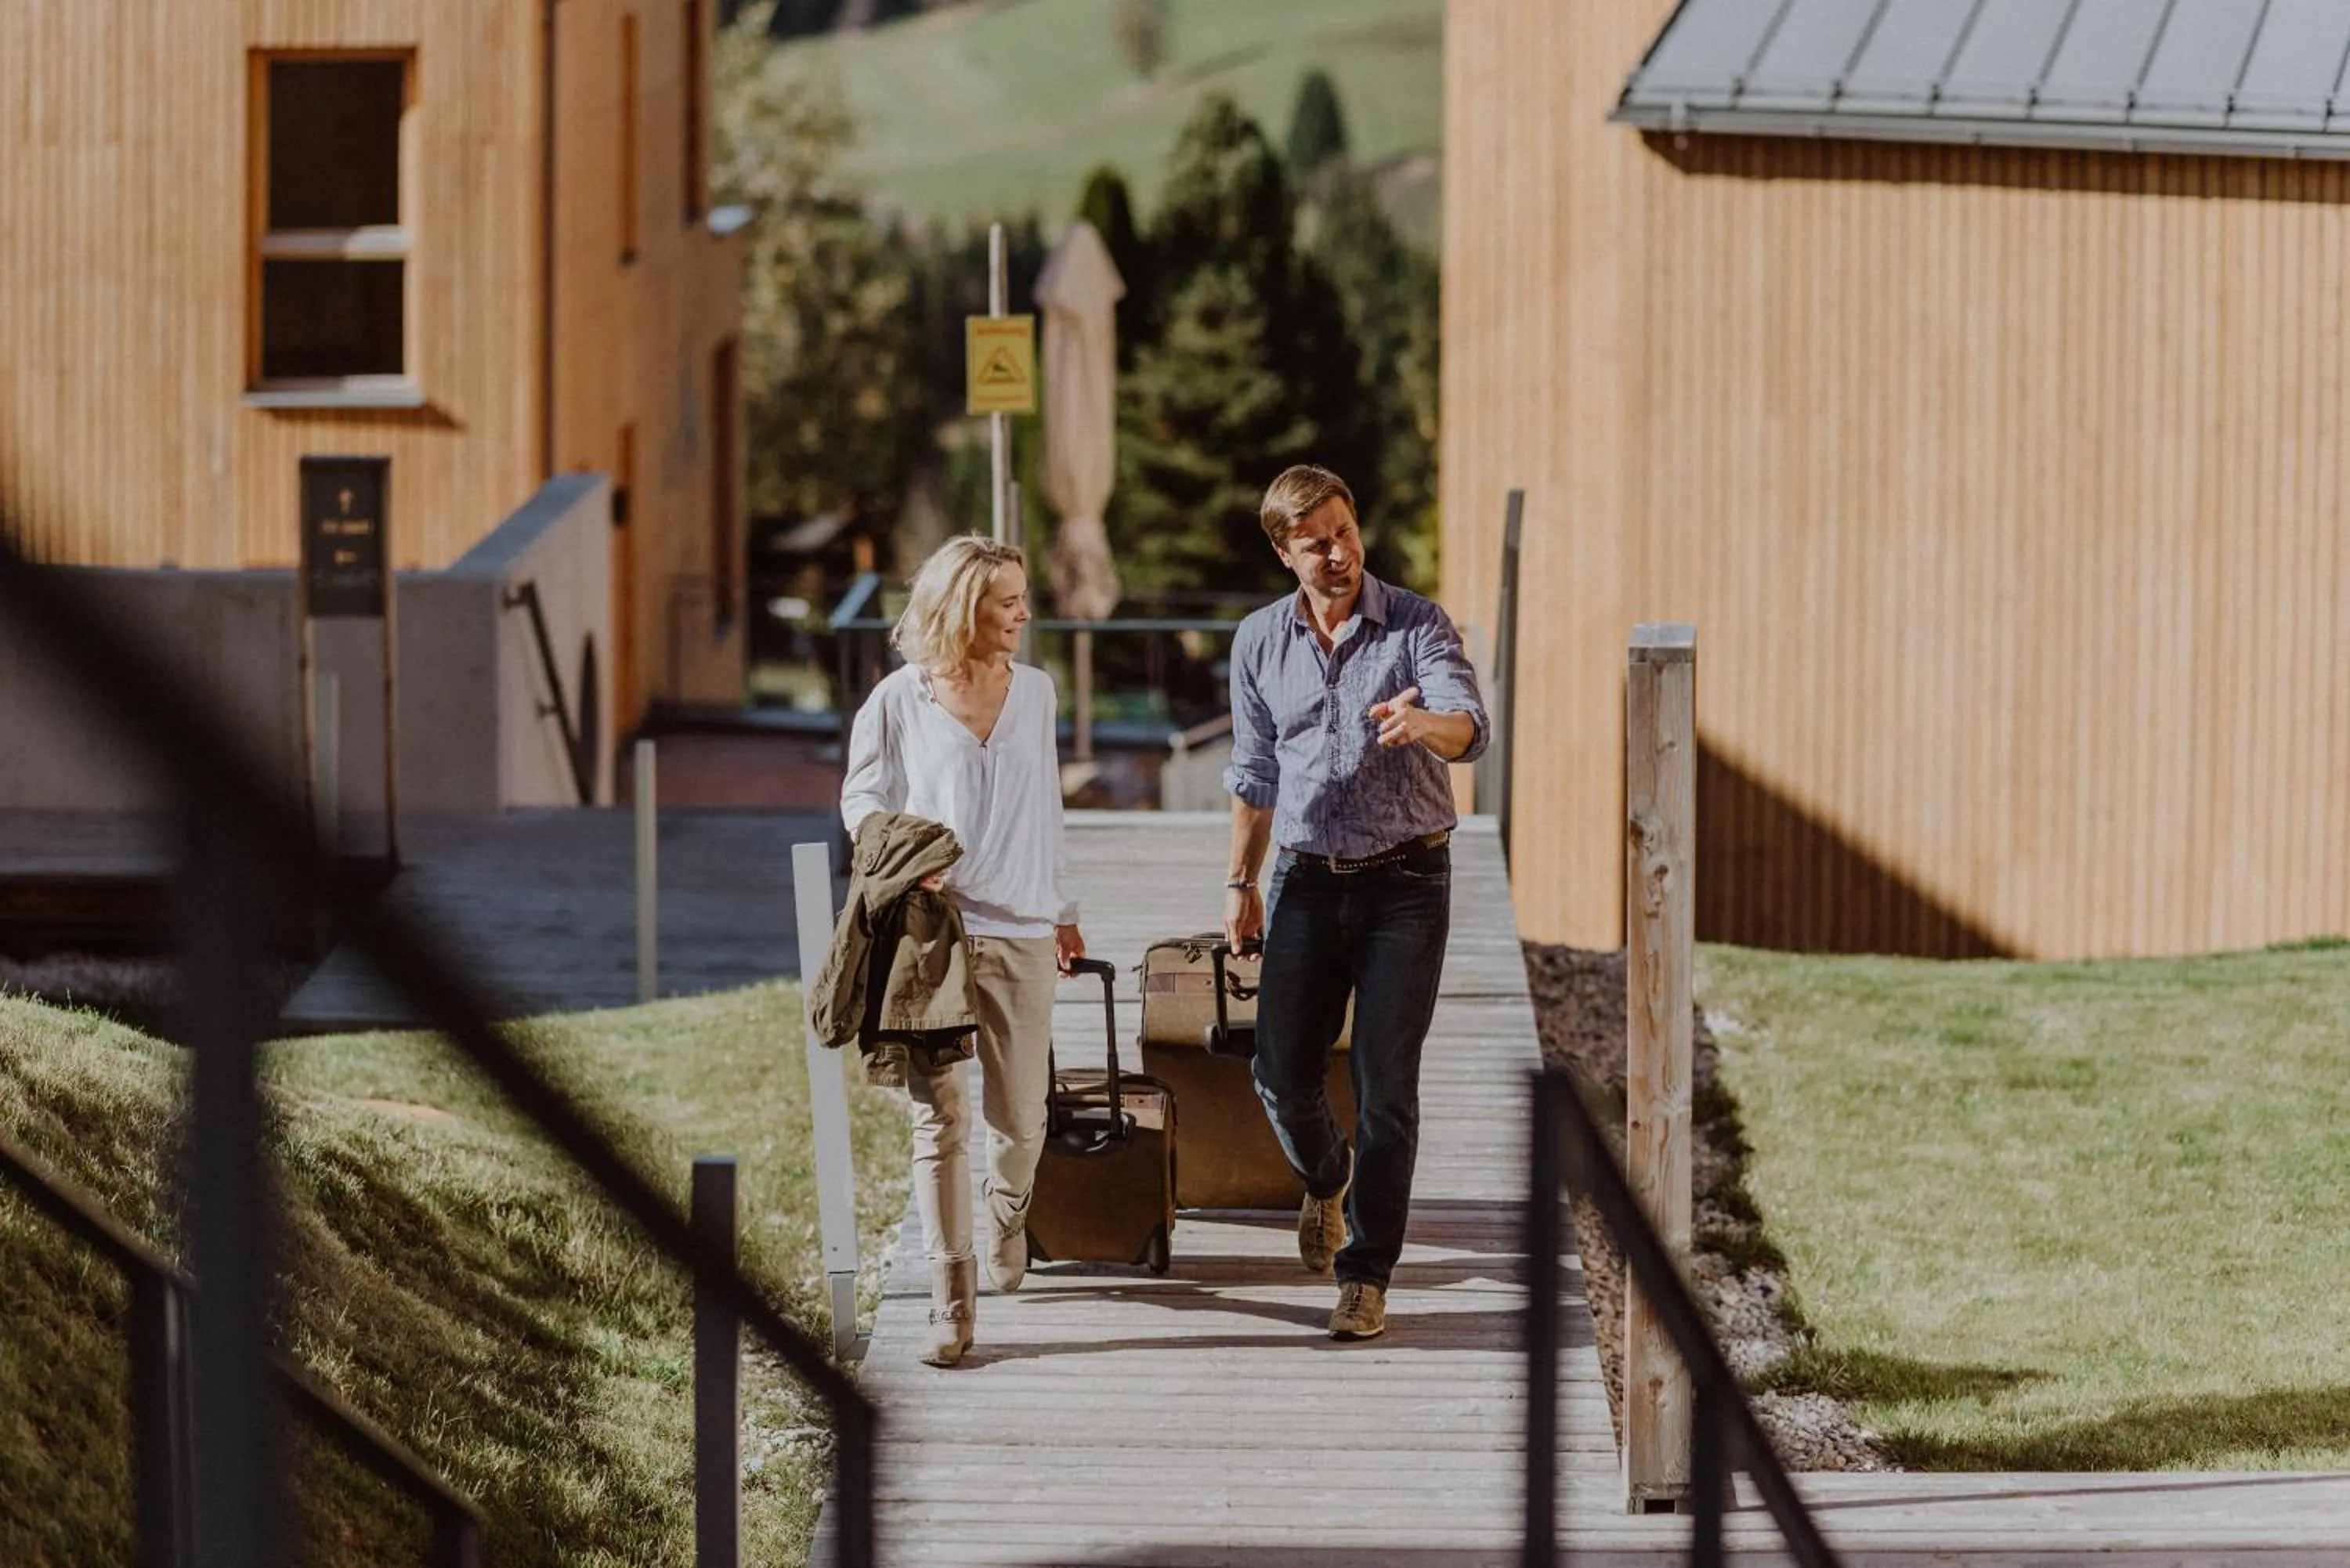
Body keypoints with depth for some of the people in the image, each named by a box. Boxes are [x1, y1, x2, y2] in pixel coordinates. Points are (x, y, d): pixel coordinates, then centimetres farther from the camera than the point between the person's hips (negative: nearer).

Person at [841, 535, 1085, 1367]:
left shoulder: (1034, 692, 9)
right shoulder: (899, 701, -1)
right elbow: (862, 798, 8)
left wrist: (1062, 909, 24)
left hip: (1020, 932, 3)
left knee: (1020, 1117, 6)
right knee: (939, 1117, -8)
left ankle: (1007, 1223, 38)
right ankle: (951, 1303, -8)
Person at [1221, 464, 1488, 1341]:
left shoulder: (1418, 627, -7)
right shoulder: (1259, 643, 5)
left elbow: (1469, 730, -23)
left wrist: (1420, 723, -45)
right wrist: (1242, 882, 19)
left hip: (1406, 881, -3)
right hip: (1308, 877, 3)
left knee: (1386, 1087, -7)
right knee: (1282, 1076, 3)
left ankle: (1366, 1277, 0)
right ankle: (1326, 1179, 37)